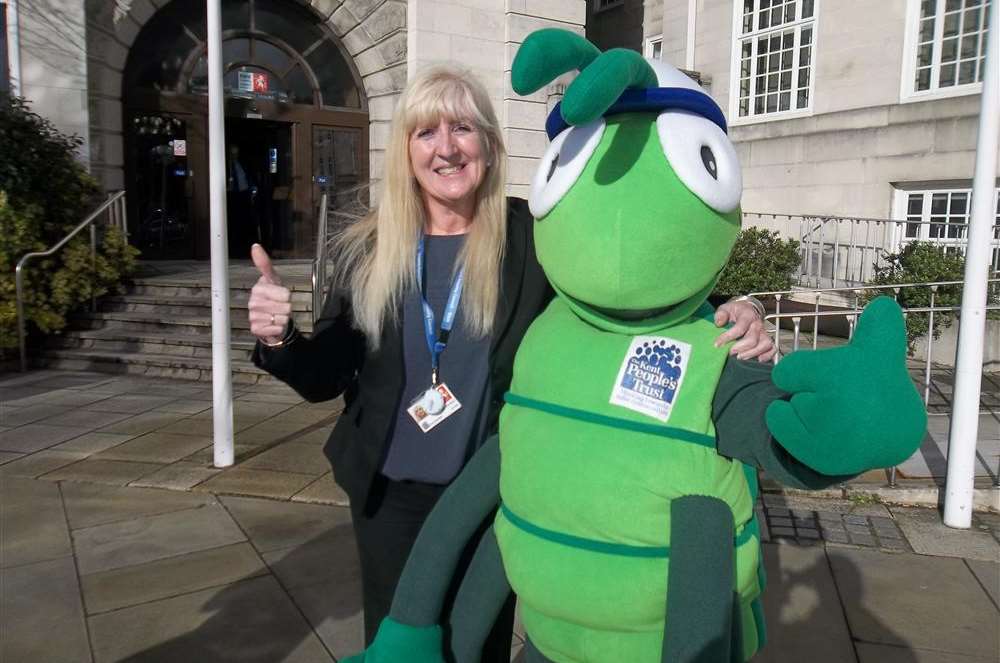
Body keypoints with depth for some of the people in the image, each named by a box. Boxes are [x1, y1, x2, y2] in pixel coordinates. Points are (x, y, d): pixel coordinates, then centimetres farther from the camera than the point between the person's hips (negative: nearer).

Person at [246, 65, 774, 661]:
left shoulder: (536, 236, -11)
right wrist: (279, 340, -22)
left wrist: (724, 320, -32)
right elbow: (326, 378, -1)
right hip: (390, 494, 2)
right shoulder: (369, 250, -5)